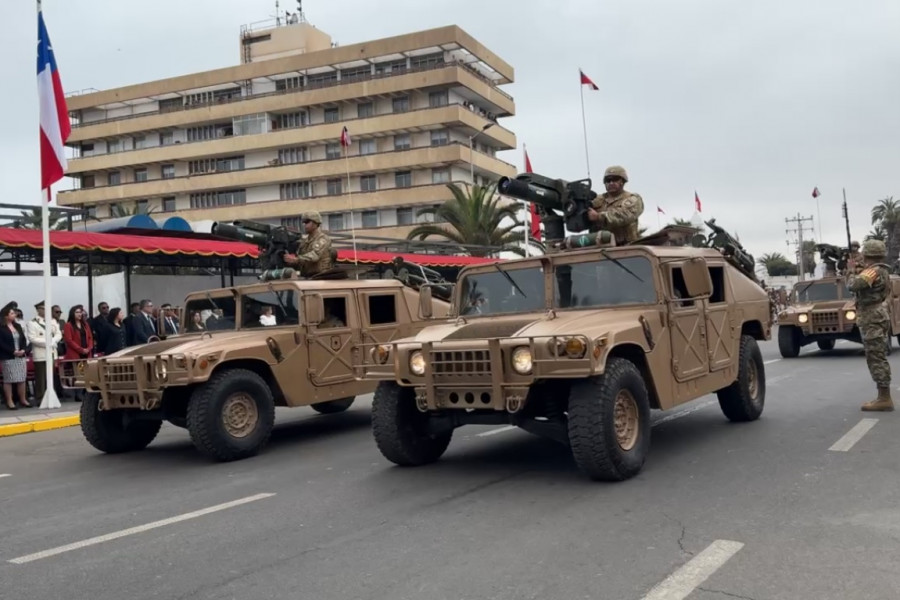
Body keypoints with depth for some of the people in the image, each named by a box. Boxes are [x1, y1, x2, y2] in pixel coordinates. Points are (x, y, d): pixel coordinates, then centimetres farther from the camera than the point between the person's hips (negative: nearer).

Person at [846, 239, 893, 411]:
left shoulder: (873, 271, -17)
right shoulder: (882, 271, 15)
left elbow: (853, 286, -26)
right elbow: (863, 285, 19)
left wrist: (853, 272, -7)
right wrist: (859, 272, 7)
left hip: (872, 318, -10)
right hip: (878, 316, 10)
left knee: (875, 359, -9)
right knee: (879, 358, 12)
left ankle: (884, 399, -9)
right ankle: (884, 397, 16)